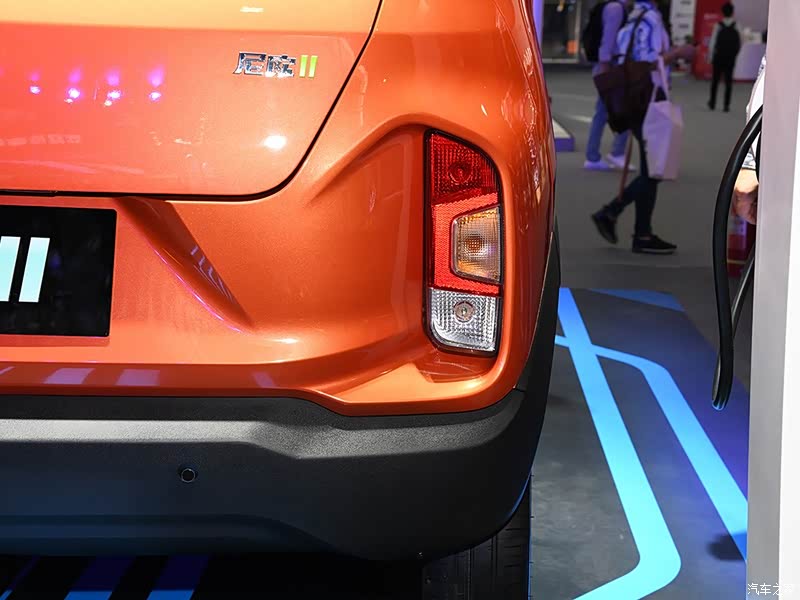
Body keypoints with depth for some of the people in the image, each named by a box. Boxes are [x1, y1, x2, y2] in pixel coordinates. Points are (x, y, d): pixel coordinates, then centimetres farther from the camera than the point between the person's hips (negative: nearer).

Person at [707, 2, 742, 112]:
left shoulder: (718, 26, -9)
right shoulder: (736, 26, -5)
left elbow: (712, 42, -8)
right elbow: (740, 43, -1)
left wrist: (710, 56, -1)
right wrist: (735, 54, 12)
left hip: (719, 57, -1)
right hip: (731, 58, 1)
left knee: (715, 80, 11)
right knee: (728, 81, 5)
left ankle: (712, 103, 17)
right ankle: (727, 105, 4)